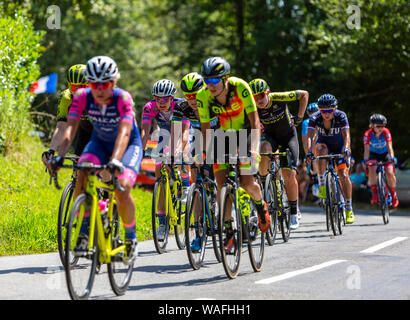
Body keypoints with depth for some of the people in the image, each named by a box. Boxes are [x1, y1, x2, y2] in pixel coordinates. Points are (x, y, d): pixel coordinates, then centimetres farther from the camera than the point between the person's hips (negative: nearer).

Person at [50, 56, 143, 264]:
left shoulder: (123, 98, -30)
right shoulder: (82, 97, -21)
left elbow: (124, 133, -42)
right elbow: (70, 127, -28)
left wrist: (115, 161, -57)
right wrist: (60, 156, -43)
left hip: (128, 145, -3)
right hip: (100, 142, 3)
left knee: (122, 190, -24)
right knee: (83, 173, -27)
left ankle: (131, 238, 1)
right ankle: (84, 232, -18)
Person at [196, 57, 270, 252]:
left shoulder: (240, 87, -27)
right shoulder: (203, 96, -20)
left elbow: (254, 120, -25)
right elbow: (206, 129, -12)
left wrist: (254, 147, -36)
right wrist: (205, 152, -25)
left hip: (245, 134, -2)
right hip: (223, 136, 2)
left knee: (247, 183, -15)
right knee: (222, 183, -13)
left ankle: (261, 205, 20)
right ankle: (228, 231, -3)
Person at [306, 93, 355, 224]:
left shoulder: (341, 116, -27)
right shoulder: (315, 118, -26)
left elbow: (346, 135, -36)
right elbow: (310, 136, -36)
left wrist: (347, 149, -55)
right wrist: (309, 151, -54)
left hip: (339, 146, 0)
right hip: (324, 144, 0)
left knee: (343, 175, -15)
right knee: (321, 150, -37)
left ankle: (349, 209, -1)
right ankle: (322, 185, -26)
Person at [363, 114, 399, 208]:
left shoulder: (386, 132, -22)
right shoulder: (368, 134, -23)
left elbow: (389, 146, -30)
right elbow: (366, 149, -29)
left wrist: (392, 157, -46)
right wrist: (365, 160, -45)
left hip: (385, 154, 0)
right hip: (373, 155, 0)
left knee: (389, 173, -21)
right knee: (372, 170, -30)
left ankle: (393, 194, 1)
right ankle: (374, 194, -19)